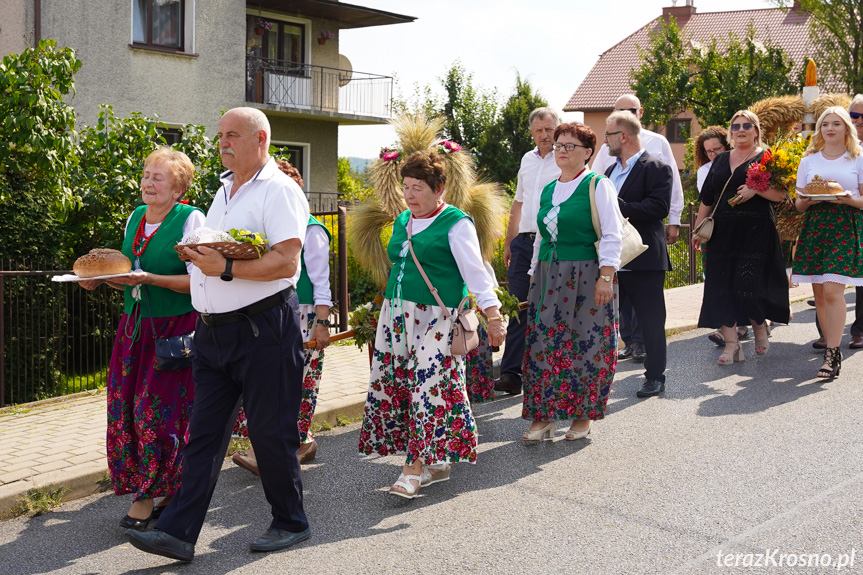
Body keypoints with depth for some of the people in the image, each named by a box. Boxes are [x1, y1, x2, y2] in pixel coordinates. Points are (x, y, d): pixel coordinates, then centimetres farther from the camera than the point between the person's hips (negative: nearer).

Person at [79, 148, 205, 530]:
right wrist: (102, 279, 3)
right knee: (127, 409, 3)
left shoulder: (191, 219, -8)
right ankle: (142, 487, 15)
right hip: (135, 326, 7)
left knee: (159, 410, -5)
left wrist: (149, 279, -22)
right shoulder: (135, 218, 14)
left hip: (174, 327, -6)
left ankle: (148, 495, 7)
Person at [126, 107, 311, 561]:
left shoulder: (279, 190, -9)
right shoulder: (223, 192, 18)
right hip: (213, 332, 8)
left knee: (271, 433, 2)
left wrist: (225, 269, -24)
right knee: (204, 431, 5)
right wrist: (197, 256, 7)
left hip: (264, 330, -8)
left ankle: (290, 523, 19)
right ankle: (177, 532, 5)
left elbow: (286, 262, -20)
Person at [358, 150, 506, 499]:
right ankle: (433, 465, 11)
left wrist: (493, 316, -16)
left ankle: (416, 465, -7)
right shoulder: (402, 222, 16)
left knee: (430, 385, -13)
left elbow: (475, 272, -9)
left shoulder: (456, 223, -5)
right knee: (392, 384, 3)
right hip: (397, 314, 7)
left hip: (436, 317, -7)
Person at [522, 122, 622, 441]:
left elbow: (612, 236, -9)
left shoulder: (598, 186, -3)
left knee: (586, 344, -1)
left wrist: (606, 276, -16)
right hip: (548, 278, 6)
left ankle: (583, 415, 12)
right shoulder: (548, 191, 15)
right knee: (543, 343, 1)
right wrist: (534, 276, 18)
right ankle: (544, 417, 8)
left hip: (585, 277, -5)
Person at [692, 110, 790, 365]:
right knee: (721, 287, -3)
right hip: (723, 232, 5)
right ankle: (731, 343, 2)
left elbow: (781, 194, -5)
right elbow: (707, 198, 18)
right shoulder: (721, 160, 17)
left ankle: (760, 329, 19)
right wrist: (698, 229, 13)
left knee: (748, 285, -8)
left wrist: (756, 188, -19)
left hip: (756, 232, -4)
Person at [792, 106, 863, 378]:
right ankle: (831, 349, 13)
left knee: (832, 291, -15)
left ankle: (832, 354, -14)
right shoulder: (809, 160, 13)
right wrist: (808, 200, -10)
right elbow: (798, 202, 12)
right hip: (815, 227, 4)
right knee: (819, 294, 3)